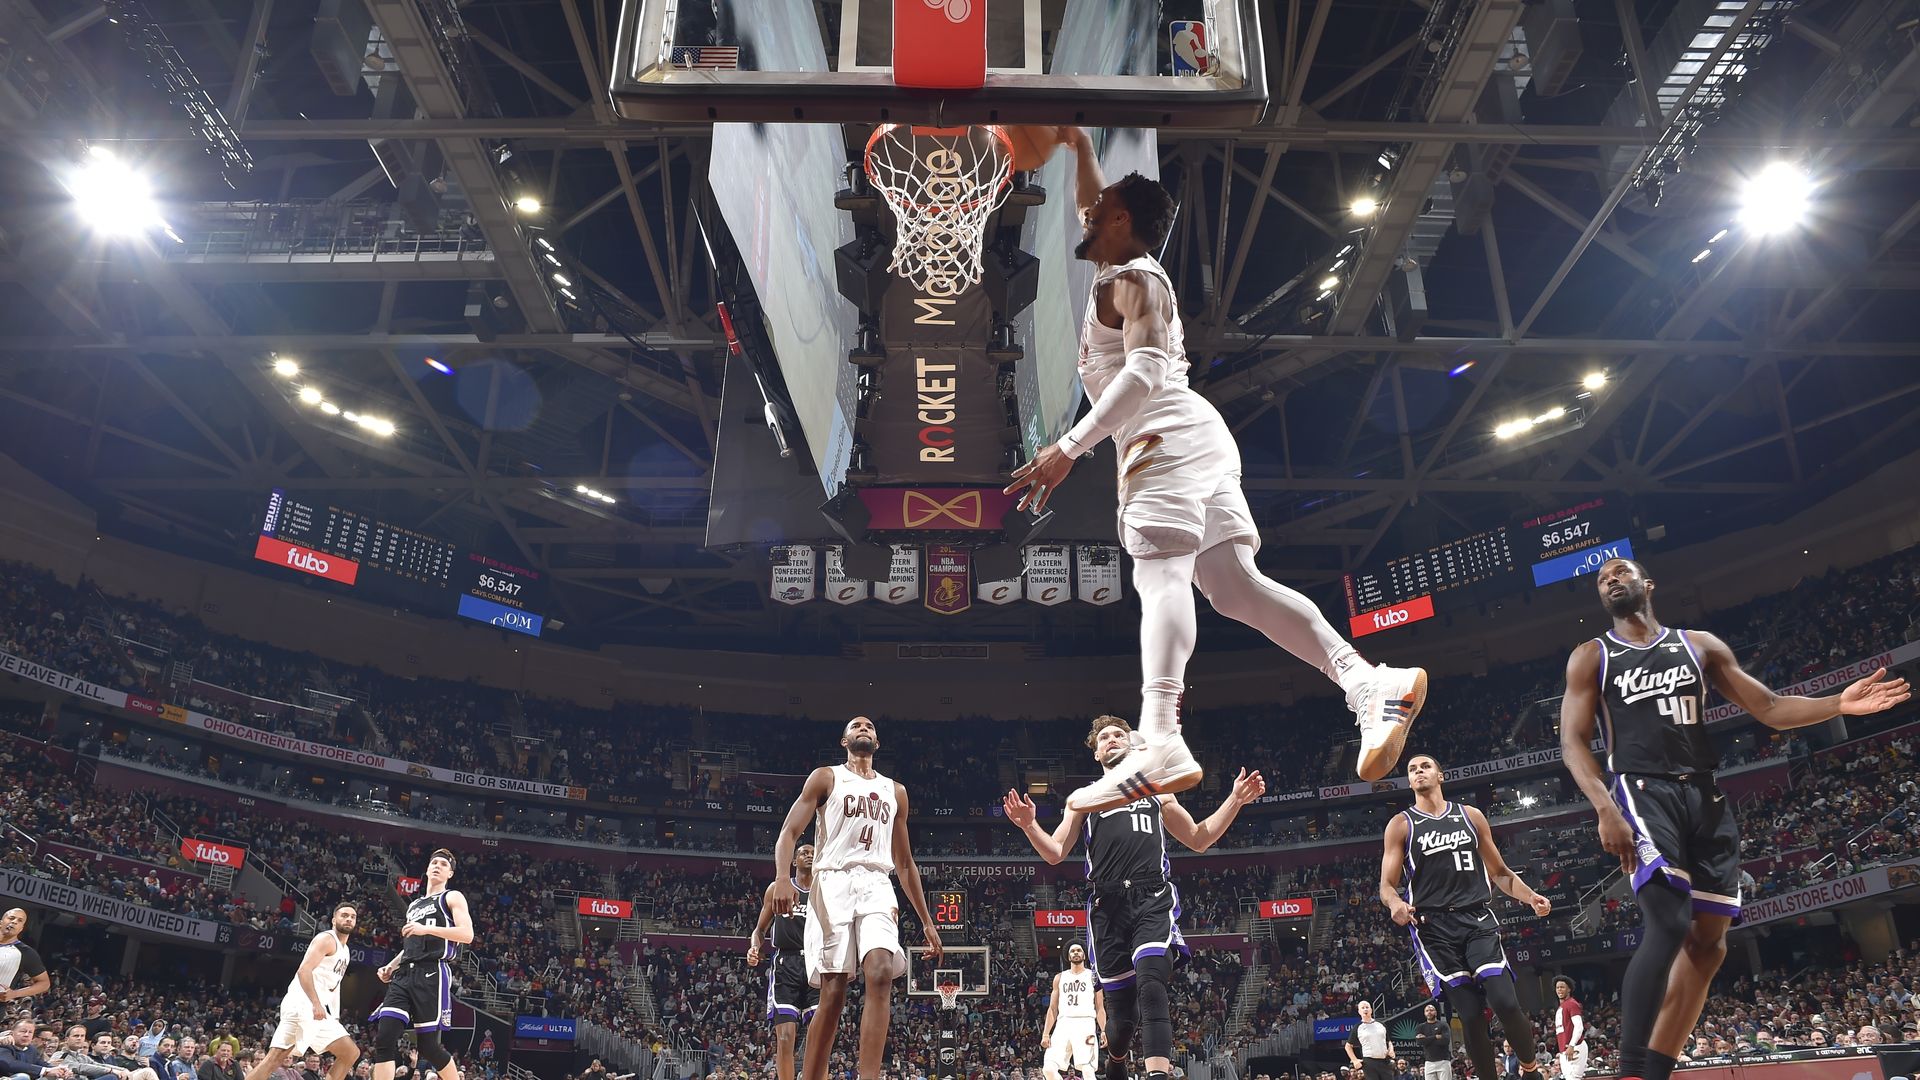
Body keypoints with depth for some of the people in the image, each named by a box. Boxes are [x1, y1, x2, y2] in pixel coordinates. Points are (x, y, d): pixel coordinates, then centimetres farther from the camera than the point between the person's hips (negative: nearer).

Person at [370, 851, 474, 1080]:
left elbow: (467, 935, -9)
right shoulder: (414, 905, 27)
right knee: (384, 1037, -11)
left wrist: (427, 928, -16)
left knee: (427, 1045, -6)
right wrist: (391, 966, 16)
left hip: (432, 974, -6)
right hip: (405, 975, 6)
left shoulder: (452, 897, 6)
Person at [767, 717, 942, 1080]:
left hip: (876, 886, 3)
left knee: (881, 974, -21)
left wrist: (926, 920, 19)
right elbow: (789, 832, 0)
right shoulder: (825, 777, 11)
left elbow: (905, 863, 25)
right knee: (833, 992, -7)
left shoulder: (895, 791, 23)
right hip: (833, 884, -3)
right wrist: (782, 877, -20)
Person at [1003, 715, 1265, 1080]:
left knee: (1152, 984, -25)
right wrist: (1030, 826, -7)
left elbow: (1199, 839, 26)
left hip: (1153, 901, -1)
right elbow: (1055, 853, 13)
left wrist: (1235, 801, 14)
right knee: (1120, 1002, 4)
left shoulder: (1157, 794, 23)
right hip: (1108, 906, 1)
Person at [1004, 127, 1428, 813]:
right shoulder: (1127, 270, 27)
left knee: (1161, 572, -24)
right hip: (1194, 443, 9)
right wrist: (1079, 145, 48)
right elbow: (1095, 211, 49)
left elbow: (1144, 371, -18)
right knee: (1236, 584, -1)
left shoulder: (1131, 280, 0)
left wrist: (1068, 449, -23)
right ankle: (1370, 683, -12)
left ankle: (1159, 746, -40)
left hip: (1169, 436, -9)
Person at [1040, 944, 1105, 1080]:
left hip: (1085, 1024, -3)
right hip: (1063, 1024, 3)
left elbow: (1100, 1008, 8)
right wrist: (1045, 1034, 8)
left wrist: (1103, 1031, -7)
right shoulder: (1059, 977, 20)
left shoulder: (1093, 977, 12)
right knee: (1048, 1069, -11)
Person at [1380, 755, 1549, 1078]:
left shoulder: (1471, 816, 12)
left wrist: (1530, 897, -1)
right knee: (1471, 1014, -6)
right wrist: (1396, 904, -21)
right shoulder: (1400, 824, 6)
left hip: (1477, 919, 1)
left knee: (1506, 1002, -13)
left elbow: (1500, 872, 18)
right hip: (1433, 927, -1)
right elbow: (1387, 885, 2)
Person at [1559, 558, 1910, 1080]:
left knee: (1707, 941, 4)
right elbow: (1573, 742, -3)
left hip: (1707, 798, 6)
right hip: (1643, 793, -6)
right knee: (1668, 925, -24)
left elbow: (1771, 709, 14)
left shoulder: (1700, 645, 17)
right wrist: (1605, 809, -19)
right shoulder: (1590, 657, 6)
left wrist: (1839, 704, -5)